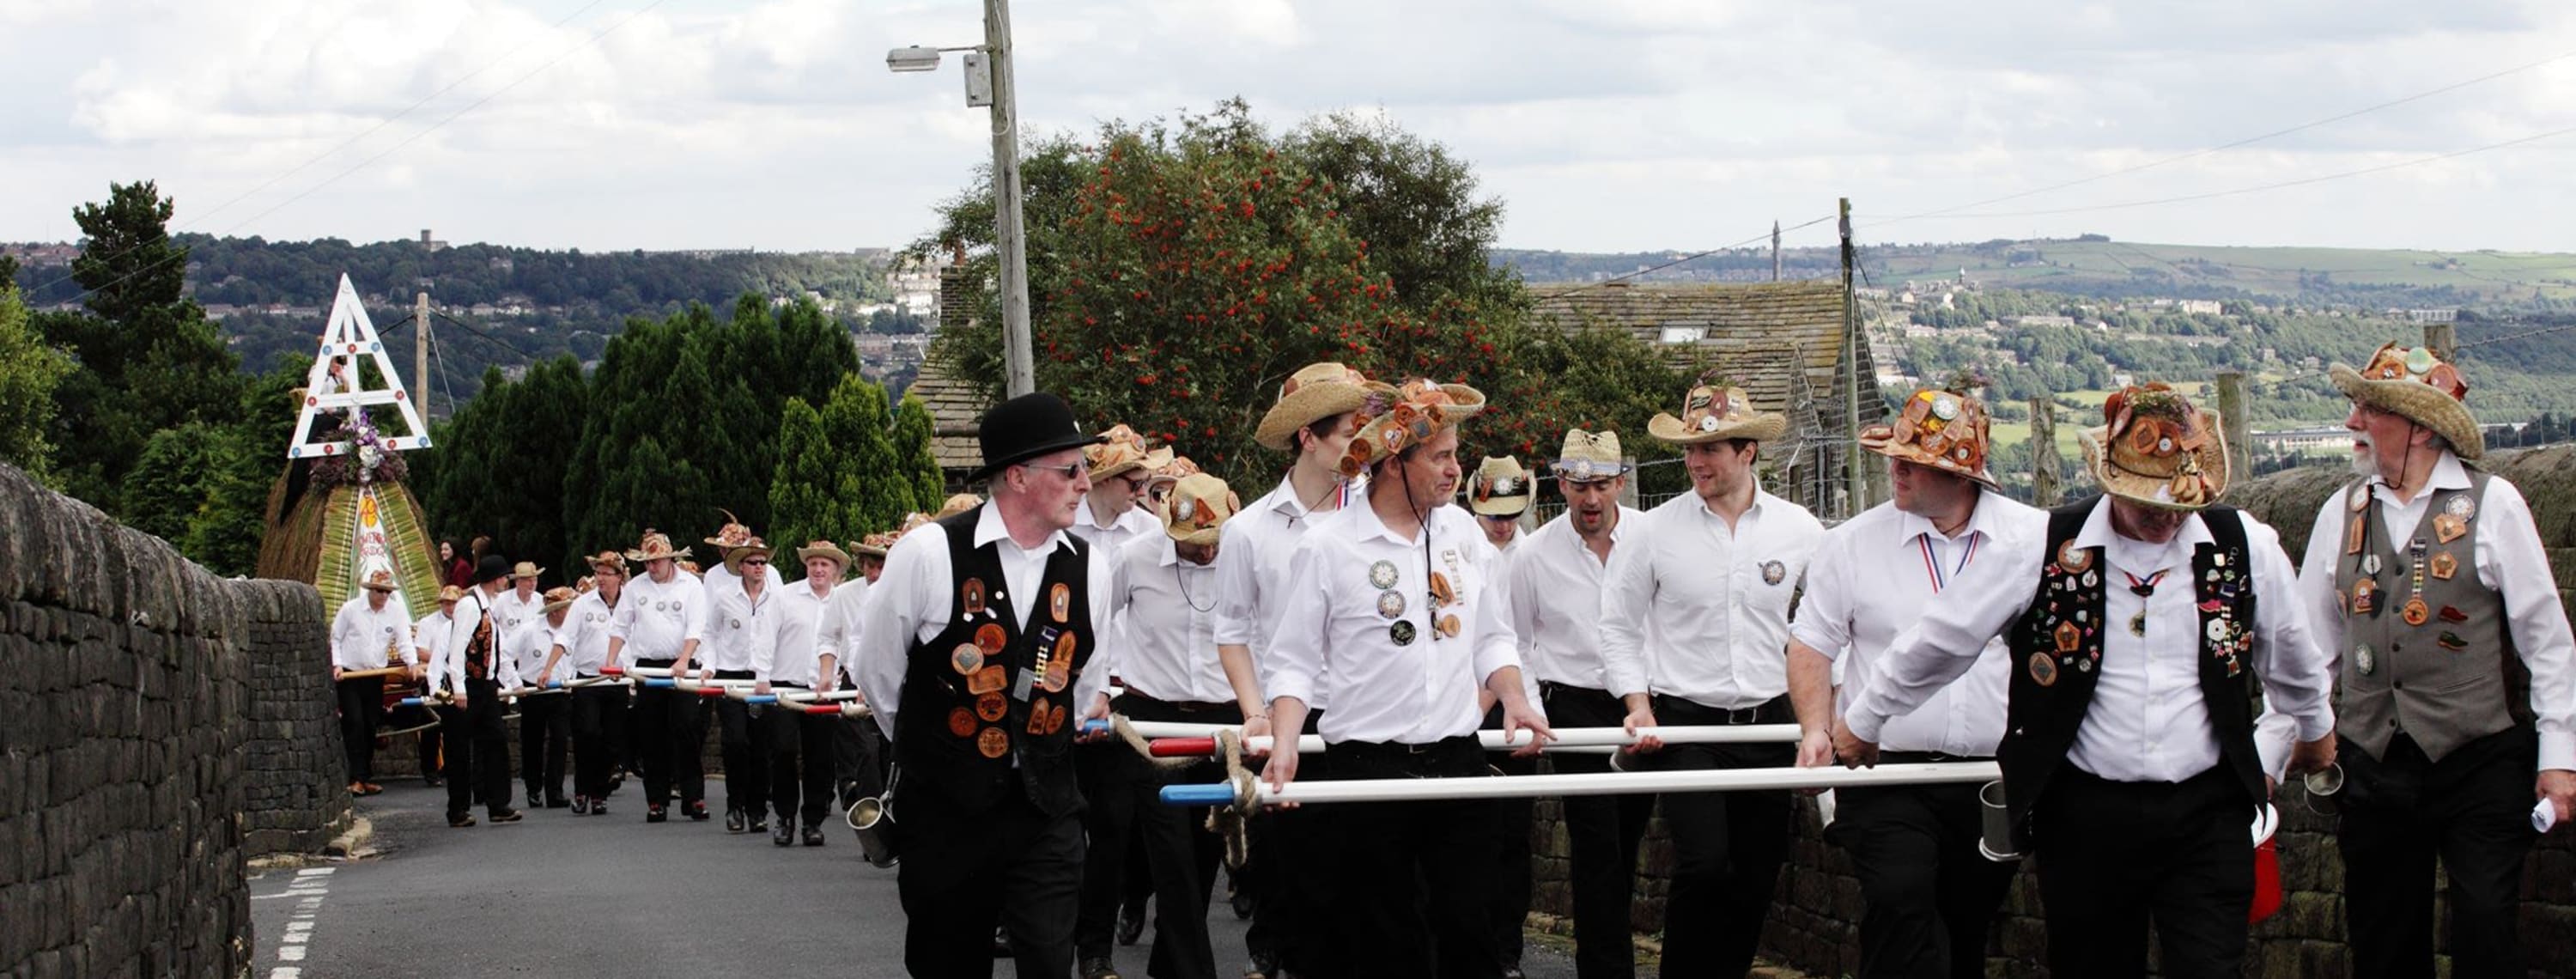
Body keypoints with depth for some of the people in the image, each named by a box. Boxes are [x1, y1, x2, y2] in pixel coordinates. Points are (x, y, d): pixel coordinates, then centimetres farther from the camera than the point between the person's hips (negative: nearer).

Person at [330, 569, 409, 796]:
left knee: (370, 727, 8)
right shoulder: (350, 609, -4)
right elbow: (335, 639, 2)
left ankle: (367, 777, 16)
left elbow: (404, 640, -6)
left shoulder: (396, 613, 1)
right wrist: (337, 664, -10)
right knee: (354, 724, -12)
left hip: (376, 677, 3)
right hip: (349, 675, -3)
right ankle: (356, 778, -12)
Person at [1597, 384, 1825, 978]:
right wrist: (1637, 703, -3)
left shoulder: (1799, 530, 2)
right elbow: (1619, 626, 7)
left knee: (1756, 880, 5)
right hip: (1684, 723, -2)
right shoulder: (1655, 531, -2)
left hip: (1769, 726, 2)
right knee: (1705, 864, -19)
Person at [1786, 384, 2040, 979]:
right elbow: (1811, 644, 8)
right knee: (1900, 905, -23)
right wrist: (1817, 727, -7)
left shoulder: (2039, 539, 1)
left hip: (1996, 779, 1)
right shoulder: (1852, 544, 2)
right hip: (1888, 777, -1)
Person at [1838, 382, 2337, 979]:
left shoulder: (2244, 547, 0)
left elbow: (2289, 655, 19)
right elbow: (1941, 639, 4)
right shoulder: (2042, 550, -6)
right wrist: (1864, 721, 13)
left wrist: (2315, 729, 34)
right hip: (2085, 813, 0)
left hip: (2205, 813, 0)